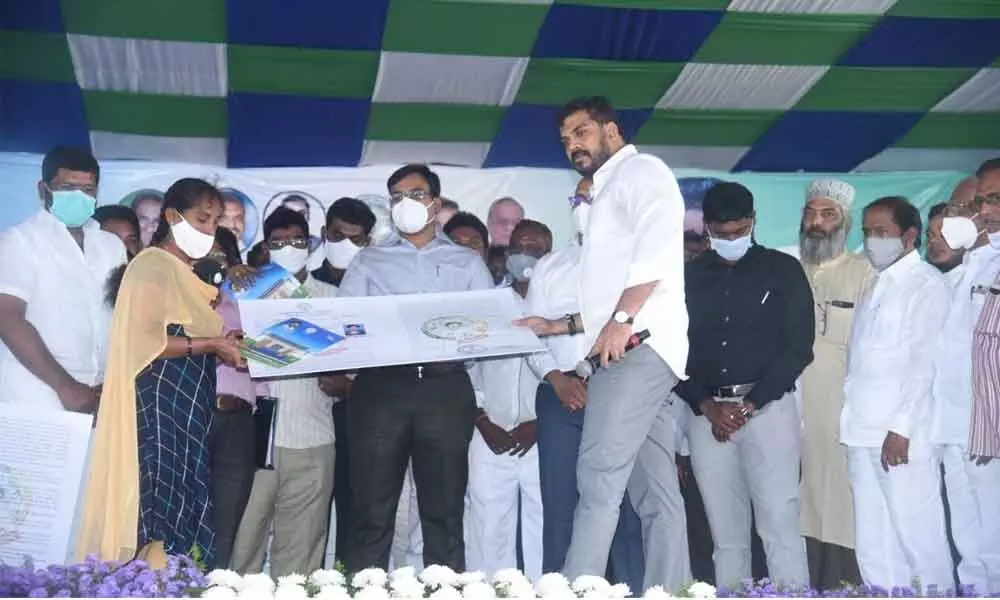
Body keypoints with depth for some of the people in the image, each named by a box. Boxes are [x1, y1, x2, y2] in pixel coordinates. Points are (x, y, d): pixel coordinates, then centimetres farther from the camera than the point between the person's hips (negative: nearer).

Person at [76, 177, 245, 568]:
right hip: (159, 406, -9)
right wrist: (212, 345, -17)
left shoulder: (186, 275, 22)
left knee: (183, 509, 3)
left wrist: (225, 348, 6)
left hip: (186, 409, 9)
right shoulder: (153, 265, -5)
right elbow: (144, 340, -17)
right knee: (161, 511, -13)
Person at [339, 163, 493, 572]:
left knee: (444, 511, 2)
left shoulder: (467, 263, 17)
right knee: (373, 512, -1)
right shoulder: (369, 261, 18)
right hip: (380, 387, 0)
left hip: (445, 388, 0)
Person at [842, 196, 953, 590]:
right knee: (873, 543, 12)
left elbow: (925, 362, -12)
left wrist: (901, 429, -17)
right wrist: (853, 423, 6)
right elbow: (861, 359, 14)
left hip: (901, 435, -7)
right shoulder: (875, 284, 17)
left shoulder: (926, 283, -5)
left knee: (918, 538, -2)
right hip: (863, 432, 7)